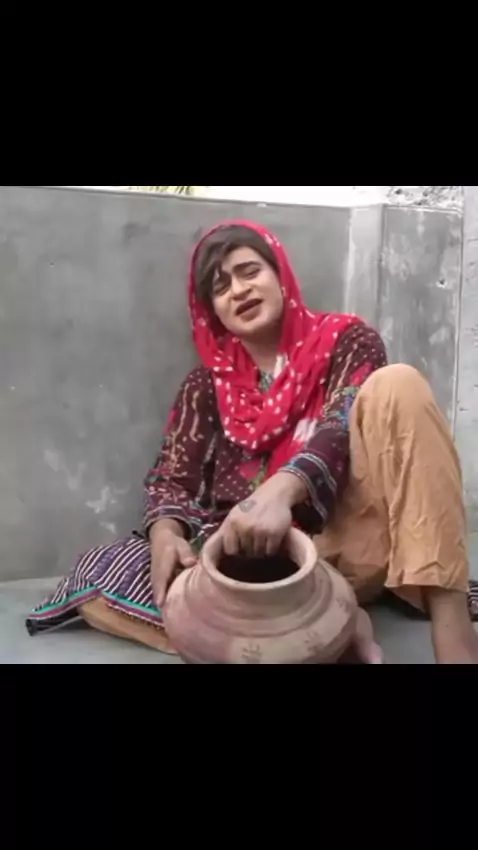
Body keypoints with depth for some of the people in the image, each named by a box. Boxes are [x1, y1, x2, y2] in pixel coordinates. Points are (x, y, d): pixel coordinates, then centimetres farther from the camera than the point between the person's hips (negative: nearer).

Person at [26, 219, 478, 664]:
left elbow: (347, 428, -13)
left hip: (344, 541, -2)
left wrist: (282, 490, -34)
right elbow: (170, 479, 6)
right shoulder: (208, 384, 13)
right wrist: (166, 533, -19)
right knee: (99, 576, -19)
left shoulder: (346, 340, 6)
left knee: (396, 385, -22)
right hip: (248, 554, 3)